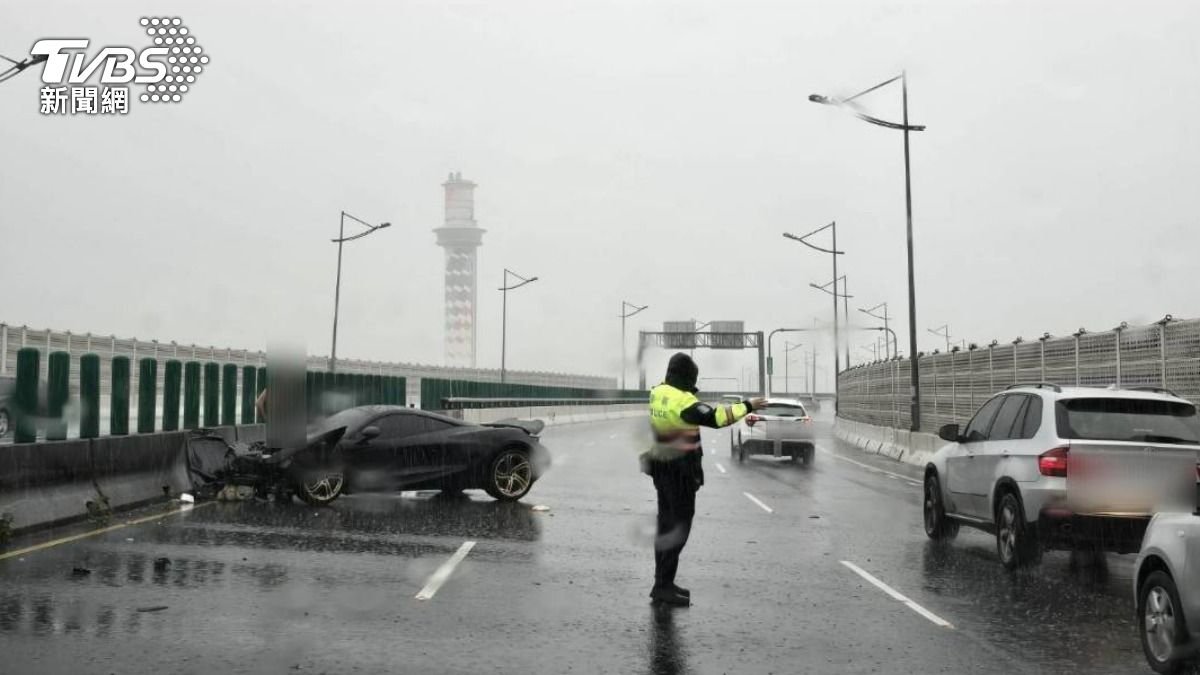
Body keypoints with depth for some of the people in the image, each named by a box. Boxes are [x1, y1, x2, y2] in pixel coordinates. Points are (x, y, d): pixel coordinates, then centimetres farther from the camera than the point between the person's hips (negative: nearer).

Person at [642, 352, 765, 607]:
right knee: (678, 528, -3)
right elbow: (715, 417, -27)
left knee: (667, 524, 17)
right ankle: (663, 586, -3)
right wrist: (747, 406, -18)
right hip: (680, 469, -9)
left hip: (661, 466, 9)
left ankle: (663, 582, 25)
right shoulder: (683, 400, -21)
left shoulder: (657, 393, 4)